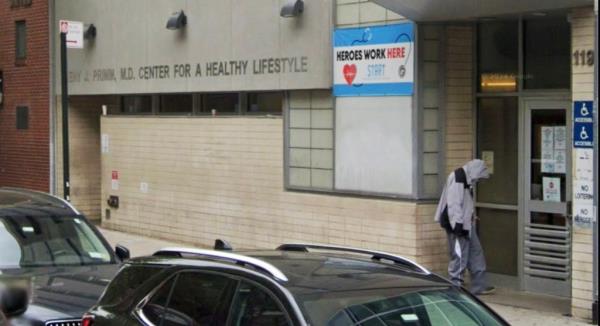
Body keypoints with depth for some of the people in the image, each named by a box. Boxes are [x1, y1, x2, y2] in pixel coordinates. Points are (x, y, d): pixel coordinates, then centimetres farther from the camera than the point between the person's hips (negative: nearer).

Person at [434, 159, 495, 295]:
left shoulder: (467, 180, 14)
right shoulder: (457, 179, -18)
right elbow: (453, 203, -23)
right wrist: (457, 224, -24)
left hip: (466, 224, 11)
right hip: (457, 225, -11)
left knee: (476, 252, 13)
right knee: (459, 256, -5)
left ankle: (479, 286, 19)